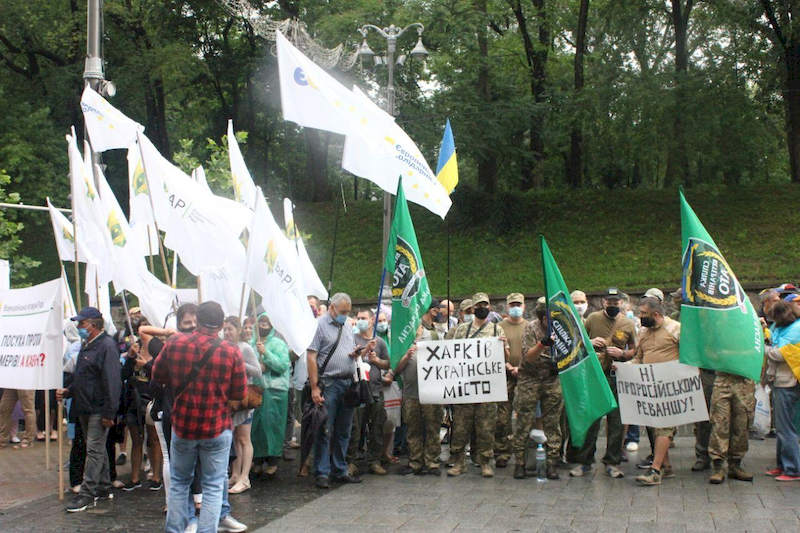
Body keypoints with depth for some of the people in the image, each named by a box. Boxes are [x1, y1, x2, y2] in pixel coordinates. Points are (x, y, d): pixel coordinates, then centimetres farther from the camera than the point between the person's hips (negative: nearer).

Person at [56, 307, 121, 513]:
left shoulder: (106, 346, -15)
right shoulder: (86, 346, 16)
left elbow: (112, 382, -20)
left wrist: (108, 412, -23)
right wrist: (68, 391, 9)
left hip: (99, 409, -10)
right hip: (85, 408, 10)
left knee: (94, 450, -6)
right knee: (97, 449, 16)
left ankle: (88, 493, -3)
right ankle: (103, 488, 25)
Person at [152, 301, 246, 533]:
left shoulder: (174, 343, -7)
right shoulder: (232, 352, -11)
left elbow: (157, 375, 6)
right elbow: (239, 394, -4)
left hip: (182, 426, 2)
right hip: (217, 428, -2)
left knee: (179, 482, 19)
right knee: (213, 487, 8)